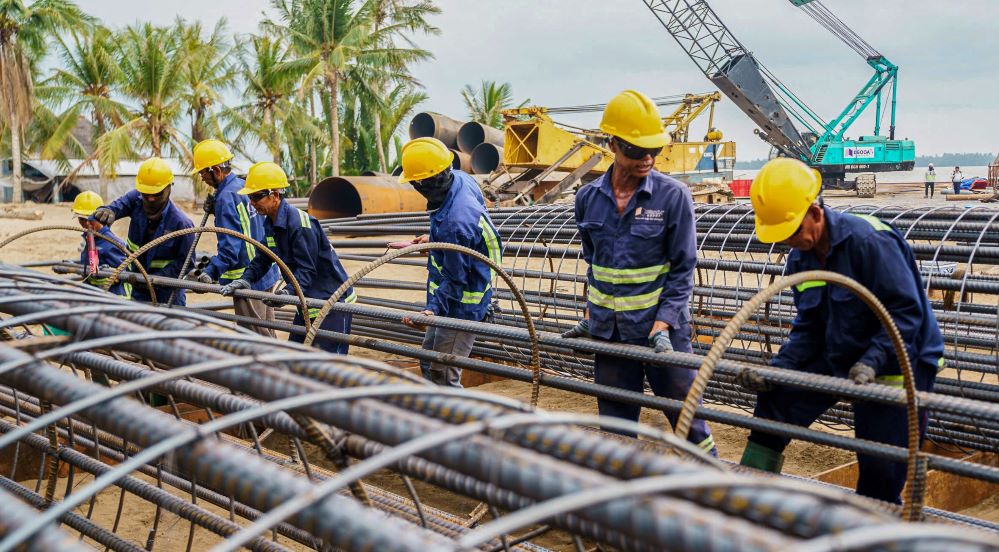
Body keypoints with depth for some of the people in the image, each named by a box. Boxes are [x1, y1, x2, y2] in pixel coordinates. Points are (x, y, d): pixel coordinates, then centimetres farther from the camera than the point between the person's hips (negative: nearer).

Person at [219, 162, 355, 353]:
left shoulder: (300, 224, -24)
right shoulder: (271, 224, 6)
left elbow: (306, 269, -27)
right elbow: (262, 260, 8)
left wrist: (288, 292, -41)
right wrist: (245, 280, -9)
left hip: (332, 303, -10)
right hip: (308, 303, 10)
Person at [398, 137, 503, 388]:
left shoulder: (454, 223, -35)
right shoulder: (461, 179, -6)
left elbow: (455, 279, -26)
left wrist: (433, 309, -34)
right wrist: (434, 239, 25)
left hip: (460, 308, -11)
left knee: (443, 378, -3)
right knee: (429, 366, 22)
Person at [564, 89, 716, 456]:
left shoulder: (673, 196, -9)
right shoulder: (588, 198, 2)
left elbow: (682, 269, -7)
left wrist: (662, 325, -17)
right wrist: (591, 315, 13)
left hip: (662, 329, -4)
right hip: (608, 332, 4)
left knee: (688, 421, 1)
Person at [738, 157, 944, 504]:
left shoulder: (870, 240, -24)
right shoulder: (800, 259, 1)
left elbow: (907, 312, -25)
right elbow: (808, 329, 4)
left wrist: (871, 362, -35)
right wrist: (776, 370, -10)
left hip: (898, 364, -7)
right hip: (838, 358, 7)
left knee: (881, 468, -3)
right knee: (776, 398, 3)